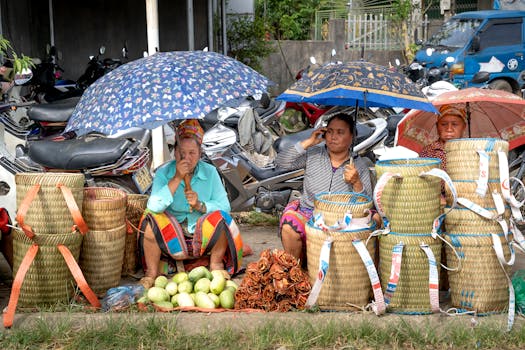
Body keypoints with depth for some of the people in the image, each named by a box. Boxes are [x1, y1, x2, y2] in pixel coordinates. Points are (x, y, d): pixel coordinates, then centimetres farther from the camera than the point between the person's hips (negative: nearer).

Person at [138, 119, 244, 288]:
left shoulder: (210, 172, -2)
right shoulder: (163, 173, -6)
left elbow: (224, 206, -7)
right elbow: (154, 207, -23)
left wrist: (200, 205, -24)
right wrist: (177, 178, -25)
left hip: (202, 236, 1)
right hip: (170, 237, -1)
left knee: (221, 219, -26)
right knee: (150, 221, -27)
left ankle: (216, 264, -2)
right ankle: (152, 272, -10)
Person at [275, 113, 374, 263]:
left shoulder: (360, 166, 3)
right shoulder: (312, 155, 5)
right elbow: (280, 162, -6)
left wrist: (356, 183, -18)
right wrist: (308, 142, -8)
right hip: (308, 214, 0)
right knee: (289, 227, -31)